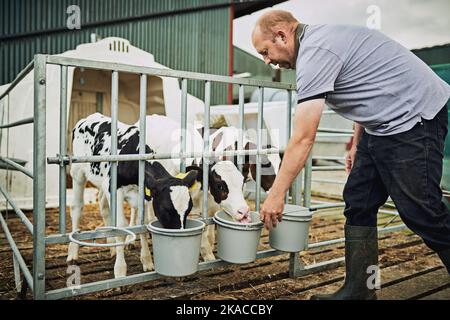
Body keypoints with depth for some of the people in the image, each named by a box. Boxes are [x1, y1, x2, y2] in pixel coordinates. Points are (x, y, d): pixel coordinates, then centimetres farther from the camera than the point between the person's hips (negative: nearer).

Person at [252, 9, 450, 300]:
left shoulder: (314, 52, -19)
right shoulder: (321, 38, 12)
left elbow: (303, 138, -22)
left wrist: (277, 194, -15)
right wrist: (357, 145, 19)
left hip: (414, 116, -10)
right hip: (381, 124, 10)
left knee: (420, 211, -6)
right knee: (358, 204, 5)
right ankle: (358, 291, 11)